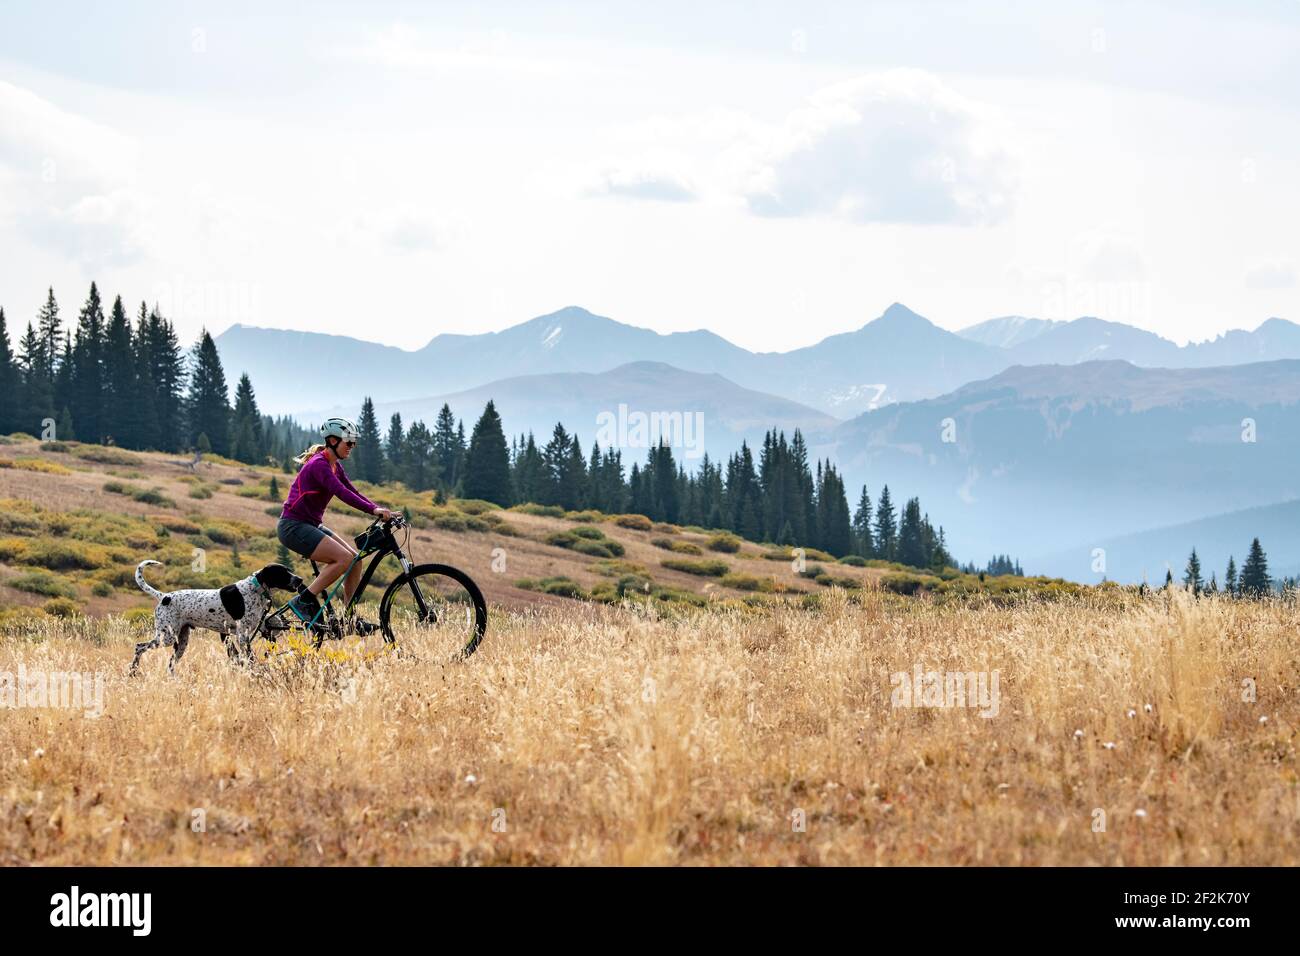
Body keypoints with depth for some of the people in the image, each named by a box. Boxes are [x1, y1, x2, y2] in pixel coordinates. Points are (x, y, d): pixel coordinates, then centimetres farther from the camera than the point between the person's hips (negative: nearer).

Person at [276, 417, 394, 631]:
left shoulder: (335, 466, 13)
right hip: (293, 527, -10)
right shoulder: (319, 464, -18)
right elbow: (341, 493, -30)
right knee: (344, 558, -22)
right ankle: (304, 601, -14)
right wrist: (374, 510, -38)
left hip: (311, 525, 10)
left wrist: (380, 511, -4)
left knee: (355, 559, 0)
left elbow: (353, 492, 10)